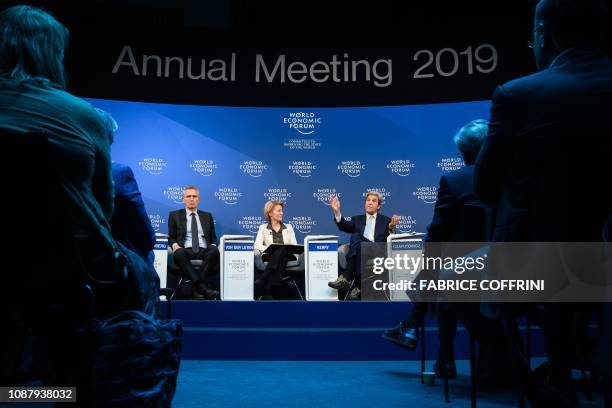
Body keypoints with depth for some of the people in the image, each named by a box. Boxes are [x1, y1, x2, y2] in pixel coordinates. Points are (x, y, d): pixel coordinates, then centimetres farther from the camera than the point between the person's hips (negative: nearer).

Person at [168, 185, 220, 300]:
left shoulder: (207, 216, 23)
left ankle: (197, 289, -37)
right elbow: (171, 237, 14)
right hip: (186, 250, -1)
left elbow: (213, 237, 20)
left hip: (204, 251, 1)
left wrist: (213, 246, -3)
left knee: (214, 251, -34)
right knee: (179, 253, -38)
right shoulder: (175, 215, 18)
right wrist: (174, 245, -9)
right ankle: (202, 287, -47)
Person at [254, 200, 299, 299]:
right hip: (269, 257, -2)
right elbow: (257, 246, 0)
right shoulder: (263, 228, 15)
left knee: (282, 251, -36)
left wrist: (287, 249, -12)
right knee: (280, 251, -37)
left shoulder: (288, 227, 21)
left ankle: (263, 279, -48)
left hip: (286, 256, 2)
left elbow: (294, 246, 11)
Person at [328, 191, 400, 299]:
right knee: (355, 236, -32)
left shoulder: (385, 220, 20)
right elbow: (345, 227, 5)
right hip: (358, 251, 2)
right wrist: (337, 212, -11)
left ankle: (346, 278, -38)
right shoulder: (357, 219, 26)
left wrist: (391, 227, -18)